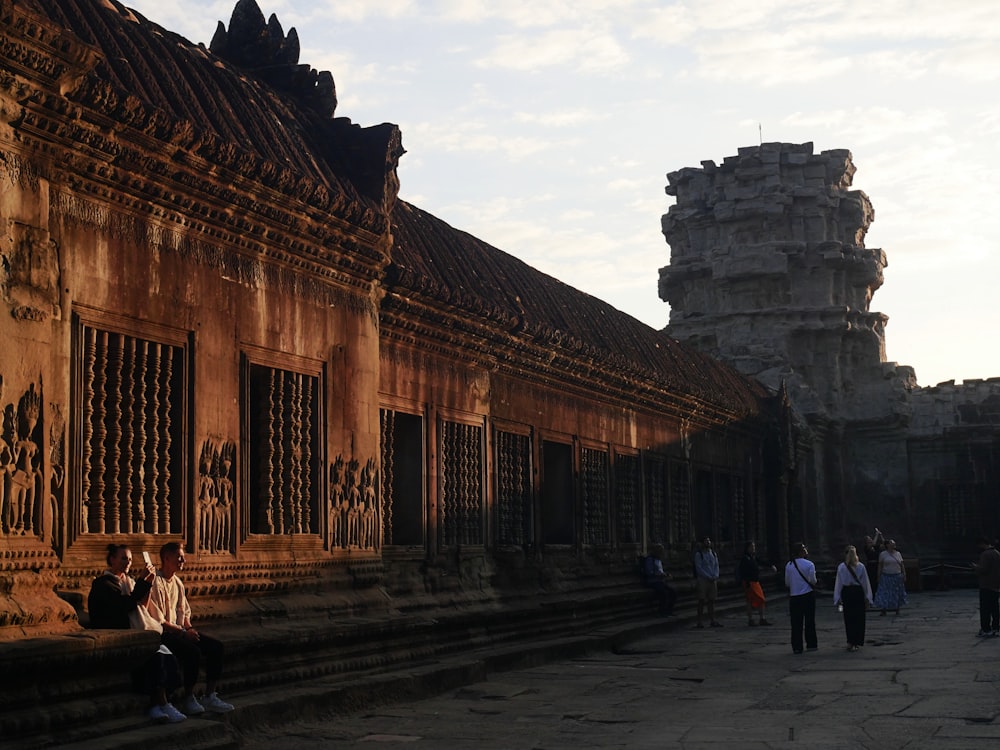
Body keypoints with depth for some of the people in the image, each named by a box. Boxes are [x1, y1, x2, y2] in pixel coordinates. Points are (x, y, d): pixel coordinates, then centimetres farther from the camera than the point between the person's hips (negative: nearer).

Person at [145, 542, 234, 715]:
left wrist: (190, 628, 2)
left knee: (217, 647, -7)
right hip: (163, 634, -9)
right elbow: (158, 620, -17)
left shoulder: (177, 582, 17)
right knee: (193, 651, -32)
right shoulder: (155, 582, -12)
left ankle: (210, 697, -4)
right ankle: (189, 699, -18)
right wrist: (183, 632, -17)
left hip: (179, 630, 9)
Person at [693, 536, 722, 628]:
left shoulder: (713, 553, 13)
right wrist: (709, 577, -13)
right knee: (702, 601, -5)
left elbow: (716, 565, 12)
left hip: (713, 580, 5)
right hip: (702, 580, -5)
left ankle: (712, 620, 9)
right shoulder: (698, 554, -5)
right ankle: (700, 622, -3)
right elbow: (699, 568, -10)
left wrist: (716, 576, -5)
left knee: (711, 600, 6)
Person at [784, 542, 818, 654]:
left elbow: (787, 582, 4)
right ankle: (811, 644, 15)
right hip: (808, 594, -2)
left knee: (796, 622, 4)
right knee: (810, 620, 10)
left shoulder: (789, 565, -1)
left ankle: (797, 647, 4)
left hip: (794, 596, 2)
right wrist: (816, 583, 12)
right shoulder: (809, 564, -9)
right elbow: (812, 580, -10)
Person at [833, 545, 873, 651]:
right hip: (858, 592, 0)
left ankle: (851, 642, 2)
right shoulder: (861, 566, -5)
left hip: (846, 593, 0)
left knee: (848, 618, 4)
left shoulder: (841, 567, -6)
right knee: (859, 618, 8)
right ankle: (857, 642, 12)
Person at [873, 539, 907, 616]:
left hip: (897, 577, 3)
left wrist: (904, 575, 5)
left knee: (897, 594, 8)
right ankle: (883, 611, 1)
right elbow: (880, 566, -1)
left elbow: (902, 565, 10)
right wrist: (879, 577, -4)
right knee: (884, 594, -4)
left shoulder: (898, 553, 8)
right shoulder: (883, 554, -2)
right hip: (886, 577, -3)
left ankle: (897, 610, 19)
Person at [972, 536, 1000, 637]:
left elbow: (983, 569, -22)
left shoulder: (986, 554, -16)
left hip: (986, 587, -9)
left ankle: (986, 630, -5)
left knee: (985, 610, -4)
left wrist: (976, 567, -2)